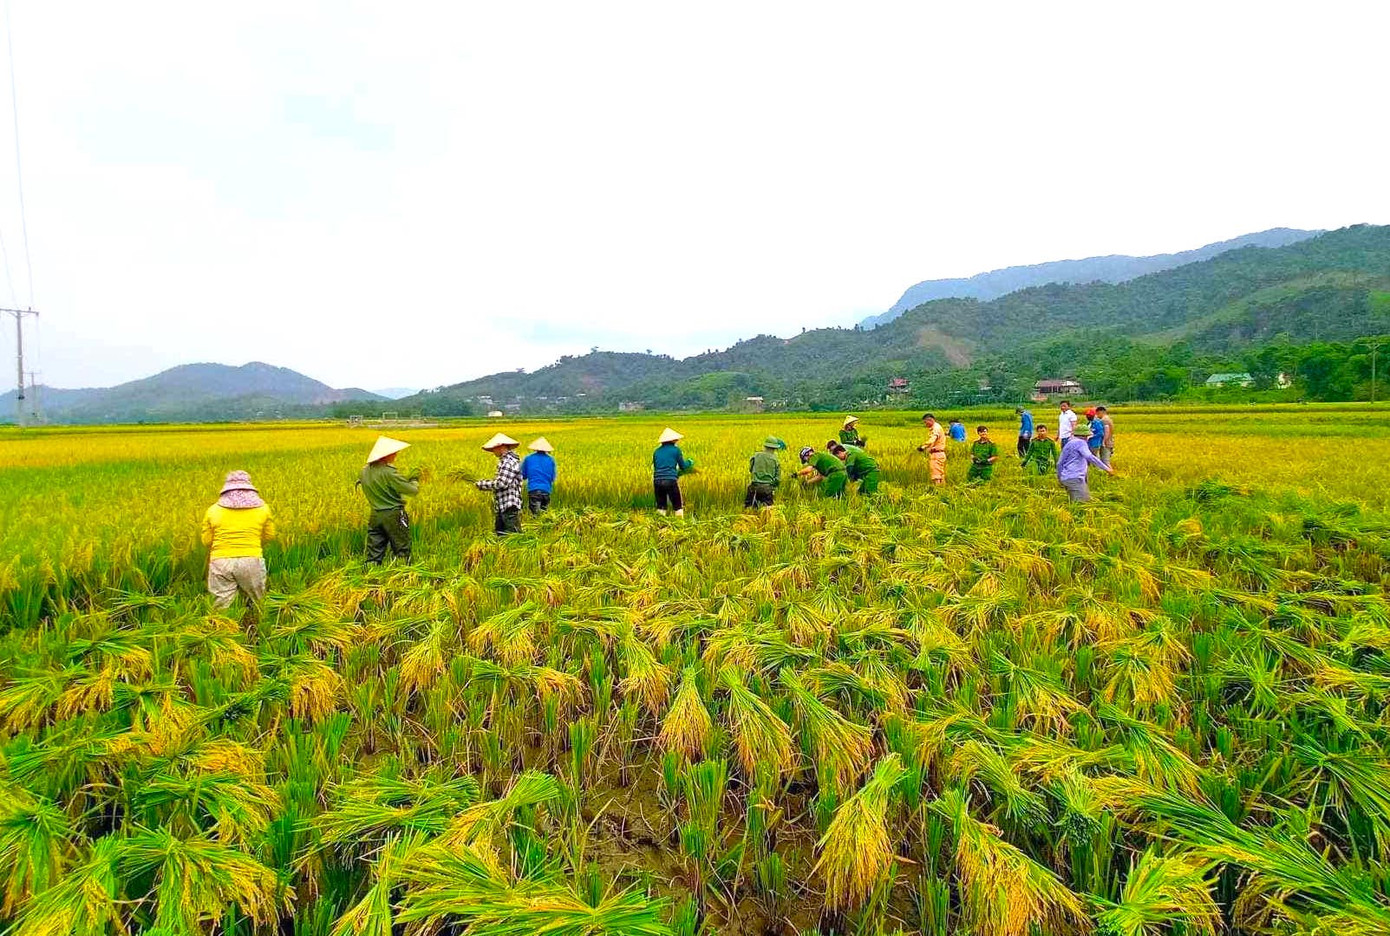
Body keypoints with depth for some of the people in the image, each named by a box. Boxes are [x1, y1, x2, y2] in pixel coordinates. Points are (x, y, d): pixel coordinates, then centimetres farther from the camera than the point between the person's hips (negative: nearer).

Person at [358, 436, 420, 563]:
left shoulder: (365, 471, 5)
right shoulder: (388, 472, -19)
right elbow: (412, 491, -18)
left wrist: (407, 478, 18)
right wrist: (414, 481, 3)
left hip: (375, 515, 6)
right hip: (393, 515, -6)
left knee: (374, 553, 9)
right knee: (401, 551, 6)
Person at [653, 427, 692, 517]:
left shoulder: (657, 451, 14)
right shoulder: (675, 449, 4)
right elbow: (683, 466, 8)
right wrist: (689, 462, 29)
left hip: (657, 481, 4)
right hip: (671, 480, -4)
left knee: (660, 507, 11)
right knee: (678, 506, 7)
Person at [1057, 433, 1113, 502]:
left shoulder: (1068, 444, 22)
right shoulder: (1080, 442, -4)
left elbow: (1059, 463, 25)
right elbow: (1089, 457, -21)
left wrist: (1060, 477, 33)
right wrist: (1106, 468, -22)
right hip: (1074, 478, -10)